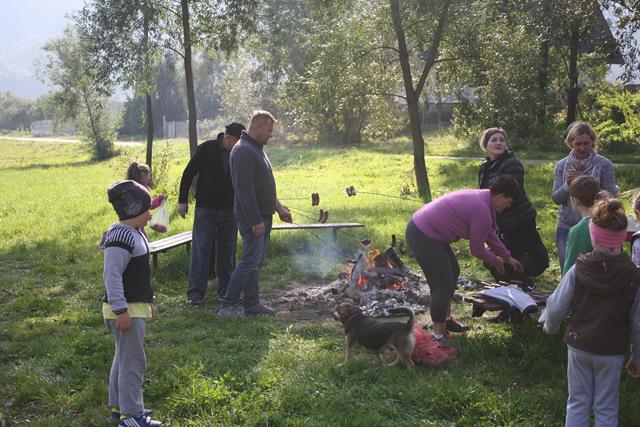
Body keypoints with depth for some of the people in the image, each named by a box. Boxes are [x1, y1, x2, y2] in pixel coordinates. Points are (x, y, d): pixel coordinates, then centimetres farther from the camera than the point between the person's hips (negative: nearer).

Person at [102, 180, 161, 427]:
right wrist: (121, 311, -26)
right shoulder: (120, 238, -21)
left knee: (124, 359, 19)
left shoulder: (135, 234, 13)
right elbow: (112, 276, -25)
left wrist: (148, 301, 26)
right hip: (126, 310, -11)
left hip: (137, 307, 11)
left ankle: (119, 406, 31)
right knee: (133, 363, -5)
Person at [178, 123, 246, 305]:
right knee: (201, 250, -4)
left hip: (230, 210, 3)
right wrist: (182, 200, -5)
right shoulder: (206, 149, -9)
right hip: (206, 209, -3)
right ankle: (196, 292, 1)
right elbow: (188, 173, -3)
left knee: (227, 252, 9)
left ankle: (226, 290, 19)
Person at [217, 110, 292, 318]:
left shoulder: (257, 149, 16)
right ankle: (227, 306, -7)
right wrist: (255, 220, -24)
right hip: (252, 217, -10)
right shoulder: (243, 151, -17)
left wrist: (278, 206, 21)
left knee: (256, 261, 12)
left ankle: (252, 304, 18)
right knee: (250, 260, -11)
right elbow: (244, 189, -23)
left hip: (263, 216, 10)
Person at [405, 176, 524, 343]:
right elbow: (476, 249, -10)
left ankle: (446, 319, 34)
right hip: (423, 238, -11)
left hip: (420, 226, 11)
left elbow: (490, 234, 24)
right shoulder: (482, 211, -21)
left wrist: (508, 258, 28)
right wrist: (495, 260, 9)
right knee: (443, 285, -3)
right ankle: (438, 333, 10)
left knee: (452, 272, 21)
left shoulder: (482, 198, 10)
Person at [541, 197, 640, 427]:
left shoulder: (578, 270, -14)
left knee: (578, 403, 16)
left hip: (578, 347, 1)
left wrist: (549, 326, 14)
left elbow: (557, 307, -8)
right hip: (611, 351, -1)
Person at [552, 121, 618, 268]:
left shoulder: (604, 164, -5)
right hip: (566, 227, 3)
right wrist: (567, 184, -17)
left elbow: (612, 196, -7)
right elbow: (556, 198, 2)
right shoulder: (562, 165, 3)